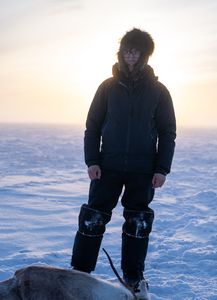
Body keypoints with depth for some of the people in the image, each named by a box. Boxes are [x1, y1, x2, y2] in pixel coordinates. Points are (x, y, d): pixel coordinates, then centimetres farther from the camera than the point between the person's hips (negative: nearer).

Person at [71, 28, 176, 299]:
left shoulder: (158, 91, 2)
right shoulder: (108, 87, 3)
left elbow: (168, 132, 3)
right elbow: (92, 126, 5)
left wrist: (162, 169, -4)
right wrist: (92, 160, -5)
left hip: (143, 170, 0)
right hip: (108, 166, 0)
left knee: (138, 224, 6)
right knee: (93, 219, 0)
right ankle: (79, 273, 13)